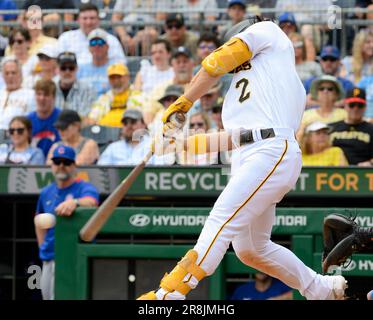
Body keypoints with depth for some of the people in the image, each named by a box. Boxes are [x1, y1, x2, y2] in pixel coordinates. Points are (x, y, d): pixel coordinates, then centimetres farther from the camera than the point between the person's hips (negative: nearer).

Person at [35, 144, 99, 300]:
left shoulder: (84, 188, -6)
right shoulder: (46, 192, 13)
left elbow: (91, 201, -30)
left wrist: (74, 203, -53)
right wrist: (42, 247, 15)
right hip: (48, 262, 7)